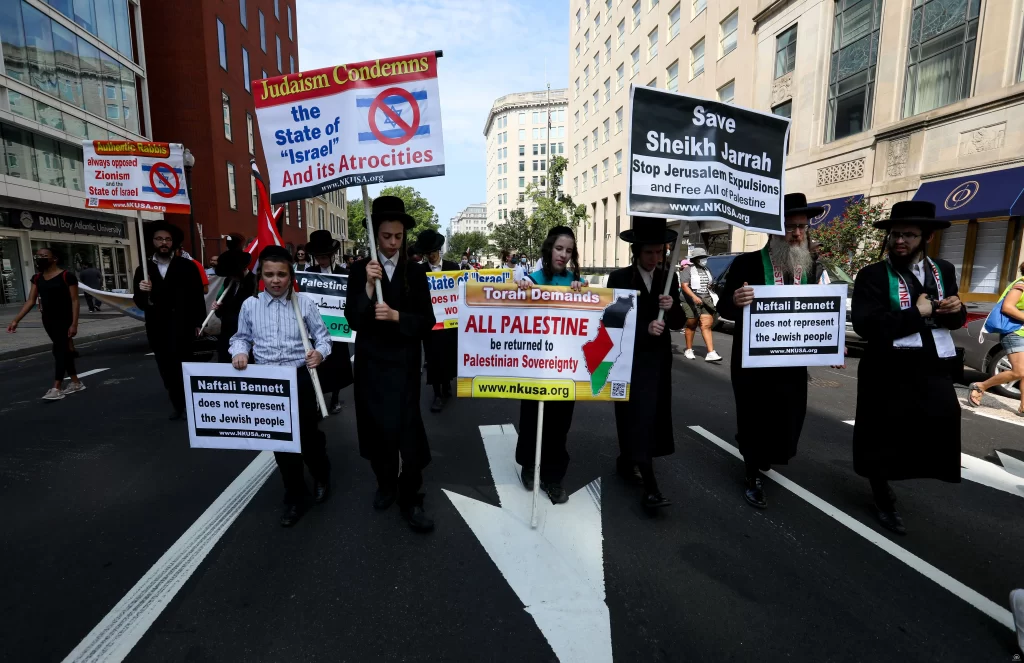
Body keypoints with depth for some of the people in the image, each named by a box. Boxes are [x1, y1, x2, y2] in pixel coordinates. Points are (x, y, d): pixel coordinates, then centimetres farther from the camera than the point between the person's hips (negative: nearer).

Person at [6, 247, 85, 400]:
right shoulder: (37, 278, 8)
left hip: (64, 320, -7)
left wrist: (74, 324, -19)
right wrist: (16, 320, -3)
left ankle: (56, 388, -5)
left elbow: (74, 301, -14)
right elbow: (30, 301, 6)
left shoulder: (67, 276, -12)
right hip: (48, 320, 7)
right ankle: (76, 383, 18)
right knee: (62, 350, 11)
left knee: (60, 351, -7)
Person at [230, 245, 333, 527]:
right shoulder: (250, 305, 0)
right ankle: (295, 498, 28)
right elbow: (242, 337, 10)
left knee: (308, 434, 7)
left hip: (300, 379, -2)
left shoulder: (304, 304, -5)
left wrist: (320, 352, -21)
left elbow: (322, 335, -1)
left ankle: (322, 477, 40)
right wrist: (240, 352, -10)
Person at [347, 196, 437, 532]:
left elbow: (426, 320, -3)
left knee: (407, 427, -6)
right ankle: (386, 483, 34)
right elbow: (353, 319, -9)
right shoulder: (360, 269, 0)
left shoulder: (415, 272, 1)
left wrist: (396, 315, -19)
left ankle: (410, 499, 8)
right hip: (370, 361, 1)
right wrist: (368, 285, -22)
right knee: (376, 425, 12)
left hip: (403, 362, -1)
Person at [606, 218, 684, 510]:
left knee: (652, 416, 13)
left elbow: (679, 322, 6)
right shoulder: (619, 278, -6)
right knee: (638, 417, -6)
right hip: (630, 360, -5)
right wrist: (645, 328, -24)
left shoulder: (669, 279, 7)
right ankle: (650, 486, -5)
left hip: (658, 360, 5)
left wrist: (672, 308, -16)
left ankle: (626, 463, 35)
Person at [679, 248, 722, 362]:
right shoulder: (688, 270, -5)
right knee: (691, 326, 7)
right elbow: (684, 286, -15)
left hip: (706, 301, 4)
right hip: (691, 301, -4)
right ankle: (688, 350, 22)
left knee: (706, 326, -6)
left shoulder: (707, 270, 16)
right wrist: (694, 297, -28)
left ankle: (711, 353, -13)